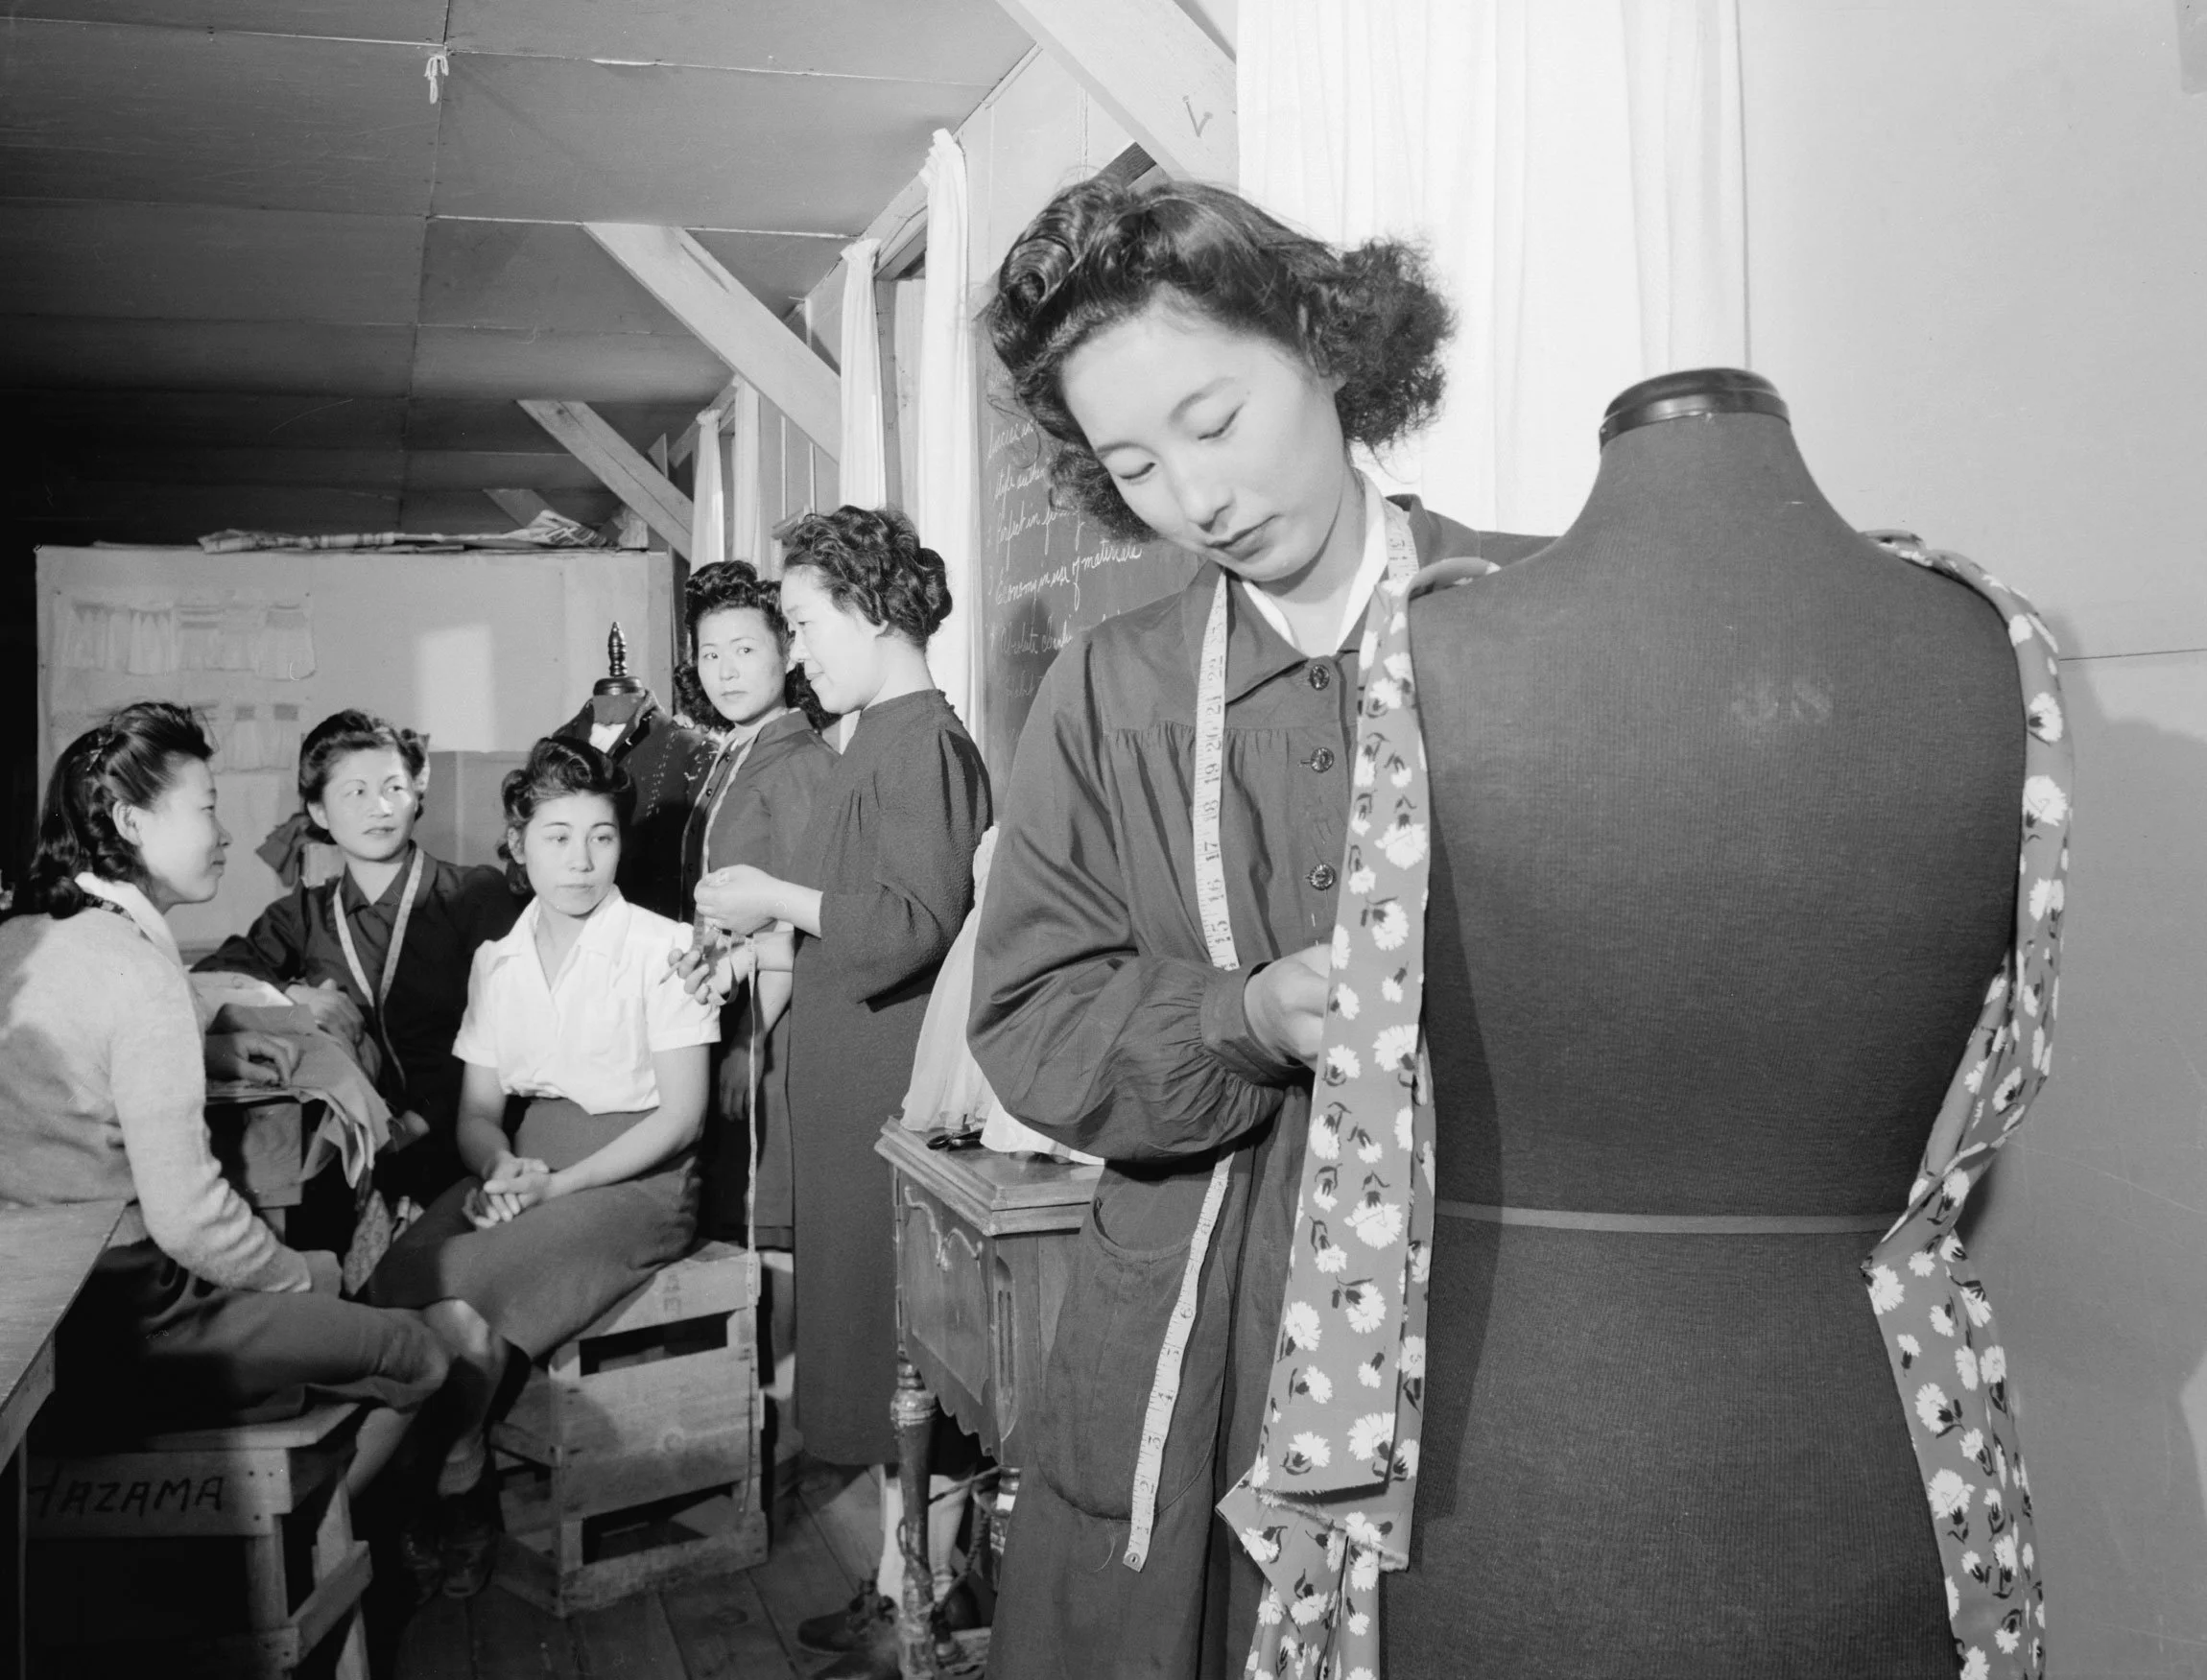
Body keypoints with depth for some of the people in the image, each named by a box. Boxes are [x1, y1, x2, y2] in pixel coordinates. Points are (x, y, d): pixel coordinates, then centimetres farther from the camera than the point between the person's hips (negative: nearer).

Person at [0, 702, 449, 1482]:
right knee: (417, 1356, 1)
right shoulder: (138, 968, -22)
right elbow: (188, 1217, -24)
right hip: (123, 1333, -9)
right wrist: (305, 1274, -6)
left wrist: (207, 1055, 13)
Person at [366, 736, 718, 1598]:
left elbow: (680, 1116, -9)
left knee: (457, 1285, -26)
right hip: (528, 1165, 5)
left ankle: (457, 1483, 0)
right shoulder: (497, 961, 12)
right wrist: (501, 1168, -12)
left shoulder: (663, 948, -5)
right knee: (397, 1268, -24)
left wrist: (556, 1185, -18)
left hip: (636, 1175, -5)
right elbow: (478, 1111, 12)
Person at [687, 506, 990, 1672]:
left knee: (900, 1351, 1)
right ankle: (901, 1586, 28)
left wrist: (776, 899, -14)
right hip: (862, 1086, 9)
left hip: (890, 1092, -9)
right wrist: (766, 940, 16)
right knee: (887, 1352, 16)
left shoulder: (920, 744, -16)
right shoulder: (888, 739, 13)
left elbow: (918, 923, -22)